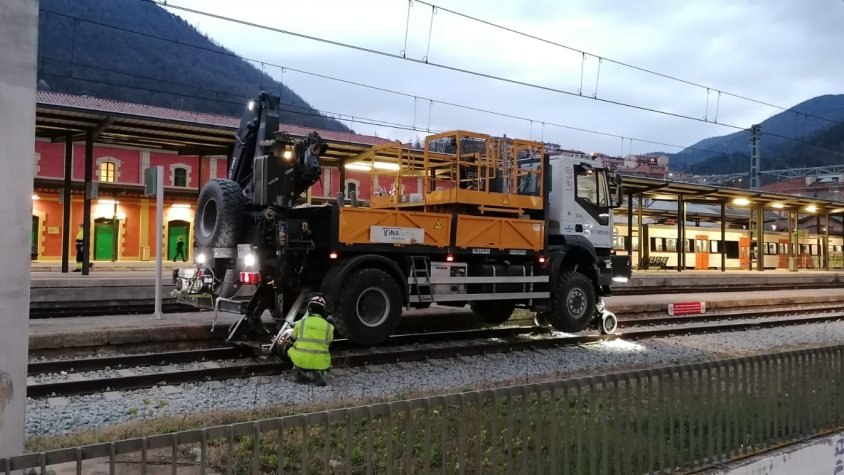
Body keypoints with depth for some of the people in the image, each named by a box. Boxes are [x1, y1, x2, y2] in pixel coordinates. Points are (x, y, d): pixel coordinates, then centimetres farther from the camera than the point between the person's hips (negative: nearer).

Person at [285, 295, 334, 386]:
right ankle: (320, 373, 0)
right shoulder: (328, 327, 0)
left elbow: (291, 341, 13)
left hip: (301, 361, 0)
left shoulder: (300, 323, 0)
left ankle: (300, 372, 8)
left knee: (291, 350, 29)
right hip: (320, 363, 0)